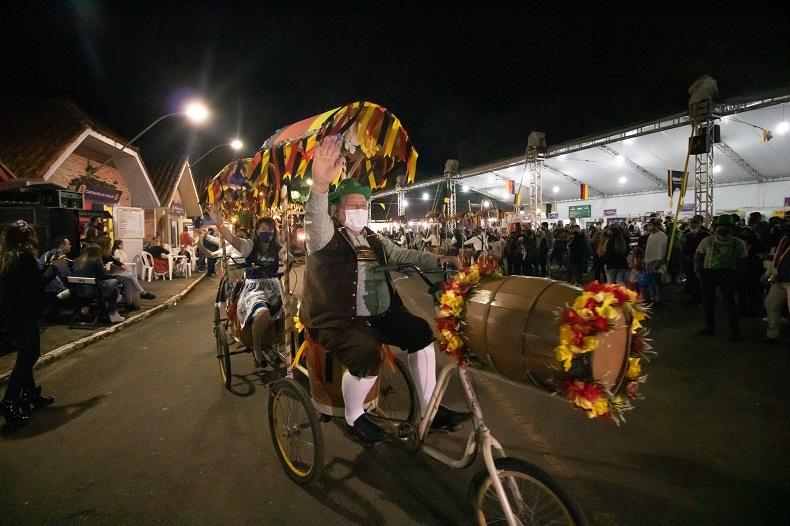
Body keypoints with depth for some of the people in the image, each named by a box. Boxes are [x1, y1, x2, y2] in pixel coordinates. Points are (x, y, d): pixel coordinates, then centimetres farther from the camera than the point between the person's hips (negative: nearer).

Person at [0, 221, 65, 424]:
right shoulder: (25, 255, -16)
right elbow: (38, 283, -18)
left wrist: (48, 266, 13)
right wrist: (55, 267, -6)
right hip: (24, 314, -9)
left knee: (27, 354, 17)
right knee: (27, 356, -5)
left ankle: (31, 394, 26)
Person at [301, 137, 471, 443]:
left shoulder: (373, 239, 17)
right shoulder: (325, 238, -6)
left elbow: (402, 255, 18)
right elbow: (315, 219, -27)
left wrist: (438, 260, 1)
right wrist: (320, 185, -49)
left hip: (377, 315, 8)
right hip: (336, 320, -7)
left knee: (421, 331, -3)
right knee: (368, 355, -31)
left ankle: (430, 410, 10)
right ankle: (353, 418, 0)